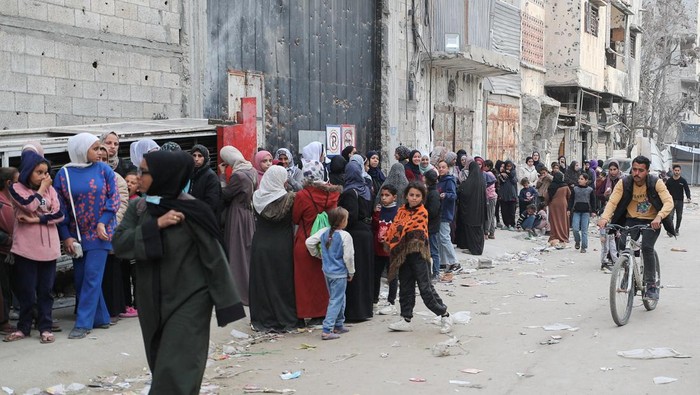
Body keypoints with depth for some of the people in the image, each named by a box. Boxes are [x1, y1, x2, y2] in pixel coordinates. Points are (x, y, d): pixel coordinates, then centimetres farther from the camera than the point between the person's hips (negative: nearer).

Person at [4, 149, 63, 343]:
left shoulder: (50, 189, 9)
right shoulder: (17, 188, 1)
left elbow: (59, 214, -3)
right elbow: (30, 205, -17)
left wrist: (36, 220, -12)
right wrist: (42, 188, -4)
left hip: (48, 246, 2)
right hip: (26, 247, -2)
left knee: (46, 289, 4)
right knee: (26, 290, 3)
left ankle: (45, 327, 10)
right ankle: (23, 327, 14)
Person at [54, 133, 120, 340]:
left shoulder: (104, 170, 0)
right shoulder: (64, 174, 1)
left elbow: (113, 197, 0)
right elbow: (60, 207, 1)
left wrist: (103, 222, -12)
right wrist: (66, 236, -4)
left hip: (99, 233, -2)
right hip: (76, 235, 2)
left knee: (92, 277, -8)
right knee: (81, 278, 6)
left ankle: (83, 323, -6)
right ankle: (101, 318, 18)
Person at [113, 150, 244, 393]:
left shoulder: (192, 211, -14)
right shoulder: (137, 208, 2)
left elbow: (214, 257, -11)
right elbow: (119, 244, -9)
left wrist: (226, 305, -11)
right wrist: (156, 225, -21)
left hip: (188, 302, -6)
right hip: (152, 303, 6)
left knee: (175, 374, -9)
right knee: (161, 370, 16)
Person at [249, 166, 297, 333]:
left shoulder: (257, 198, -3)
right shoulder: (289, 198, -12)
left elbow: (256, 220, 8)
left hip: (260, 248, 2)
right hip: (282, 249, -2)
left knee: (262, 283, 10)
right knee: (282, 283, 7)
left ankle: (262, 321, 14)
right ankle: (284, 320, 11)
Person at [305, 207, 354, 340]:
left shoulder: (324, 232, 0)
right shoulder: (345, 236, -17)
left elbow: (309, 242, 1)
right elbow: (348, 256, -16)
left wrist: (317, 254, 17)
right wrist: (351, 272, -1)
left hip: (327, 271, 7)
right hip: (339, 273, -7)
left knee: (340, 298, 22)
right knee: (336, 301, -3)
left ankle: (339, 325, 31)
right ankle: (327, 330, -8)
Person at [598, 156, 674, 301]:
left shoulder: (656, 183, -15)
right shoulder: (624, 183, -11)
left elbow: (669, 202, -24)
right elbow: (612, 202, -18)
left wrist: (659, 217, -43)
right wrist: (605, 218, -37)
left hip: (651, 222, -2)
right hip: (631, 220, 2)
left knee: (647, 247, -23)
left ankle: (651, 285, -11)